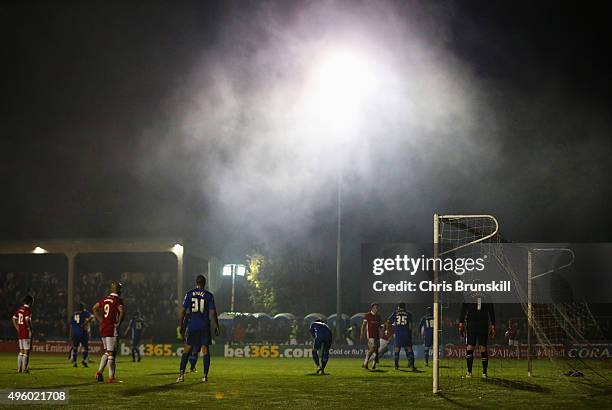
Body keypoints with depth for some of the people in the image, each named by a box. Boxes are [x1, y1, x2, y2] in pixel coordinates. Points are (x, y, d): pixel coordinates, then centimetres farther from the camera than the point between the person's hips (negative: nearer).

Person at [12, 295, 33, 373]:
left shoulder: (19, 309, 10)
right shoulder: (28, 310, -13)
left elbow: (14, 319, 10)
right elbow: (27, 320, -26)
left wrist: (17, 329, 12)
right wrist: (30, 328, -13)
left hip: (20, 333, 8)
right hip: (26, 333, -8)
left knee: (21, 351, 14)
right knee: (26, 351, -2)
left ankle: (19, 368, 14)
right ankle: (24, 369, -3)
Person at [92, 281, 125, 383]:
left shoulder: (104, 299, 12)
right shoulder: (118, 300, -10)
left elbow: (94, 308, 20)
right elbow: (122, 312, -26)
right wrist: (118, 323, -14)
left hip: (103, 328, 7)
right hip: (111, 329, -7)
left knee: (106, 352, 18)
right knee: (111, 353, -2)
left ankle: (100, 372, 4)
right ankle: (111, 377, 1)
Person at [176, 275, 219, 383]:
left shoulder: (189, 294, 2)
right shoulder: (209, 295, -1)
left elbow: (183, 311, 0)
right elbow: (212, 312, -4)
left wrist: (181, 326, 7)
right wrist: (216, 326, 6)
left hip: (192, 325, 1)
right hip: (205, 326, -1)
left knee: (187, 349, 8)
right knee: (205, 349, 4)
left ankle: (181, 373, -2)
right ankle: (205, 375, 1)